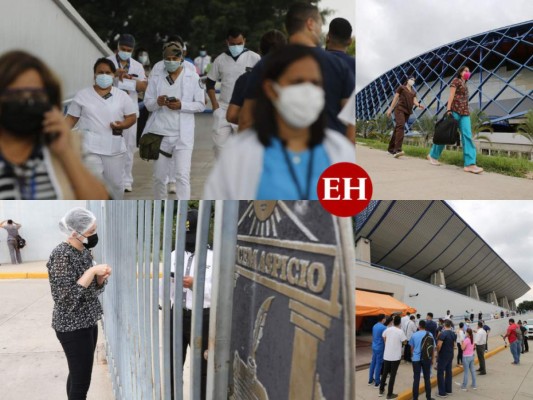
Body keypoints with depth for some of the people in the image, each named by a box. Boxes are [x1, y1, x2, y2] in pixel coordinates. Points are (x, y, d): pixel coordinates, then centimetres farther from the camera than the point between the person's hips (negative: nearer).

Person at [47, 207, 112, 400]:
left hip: (88, 322, 8)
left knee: (77, 376, 16)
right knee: (81, 381, -2)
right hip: (72, 327, -8)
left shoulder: (84, 251, 6)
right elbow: (68, 296, -24)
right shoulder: (61, 255, -19)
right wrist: (92, 271, -26)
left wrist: (101, 278, -7)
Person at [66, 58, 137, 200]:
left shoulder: (122, 95, 6)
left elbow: (132, 117, 6)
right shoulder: (82, 95, 5)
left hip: (114, 148, 2)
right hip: (90, 147, -1)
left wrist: (122, 125, -15)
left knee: (115, 183, 11)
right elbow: (71, 118, 7)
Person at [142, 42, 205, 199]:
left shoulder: (193, 77, 1)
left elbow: (201, 105, 0)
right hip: (160, 132, 3)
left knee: (183, 176, -13)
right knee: (159, 176, 13)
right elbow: (147, 103, 5)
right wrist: (157, 102, -18)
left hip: (183, 134, -2)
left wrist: (181, 105, -16)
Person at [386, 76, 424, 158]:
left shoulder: (414, 92, 23)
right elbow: (395, 98, 6)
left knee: (397, 129, 8)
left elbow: (414, 101, 7)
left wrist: (419, 105, -16)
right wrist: (390, 109, 0)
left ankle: (391, 149, 15)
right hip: (400, 109, -6)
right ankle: (398, 150, -39)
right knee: (400, 126, -24)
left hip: (407, 111, 6)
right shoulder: (401, 87, 9)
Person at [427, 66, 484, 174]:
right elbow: (451, 95, -8)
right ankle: (433, 155, 20)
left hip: (464, 112, 7)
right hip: (455, 110, -7)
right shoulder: (456, 80, 3)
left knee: (467, 135, -10)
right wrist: (448, 109, -19)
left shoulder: (465, 85, 26)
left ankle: (470, 164, -21)